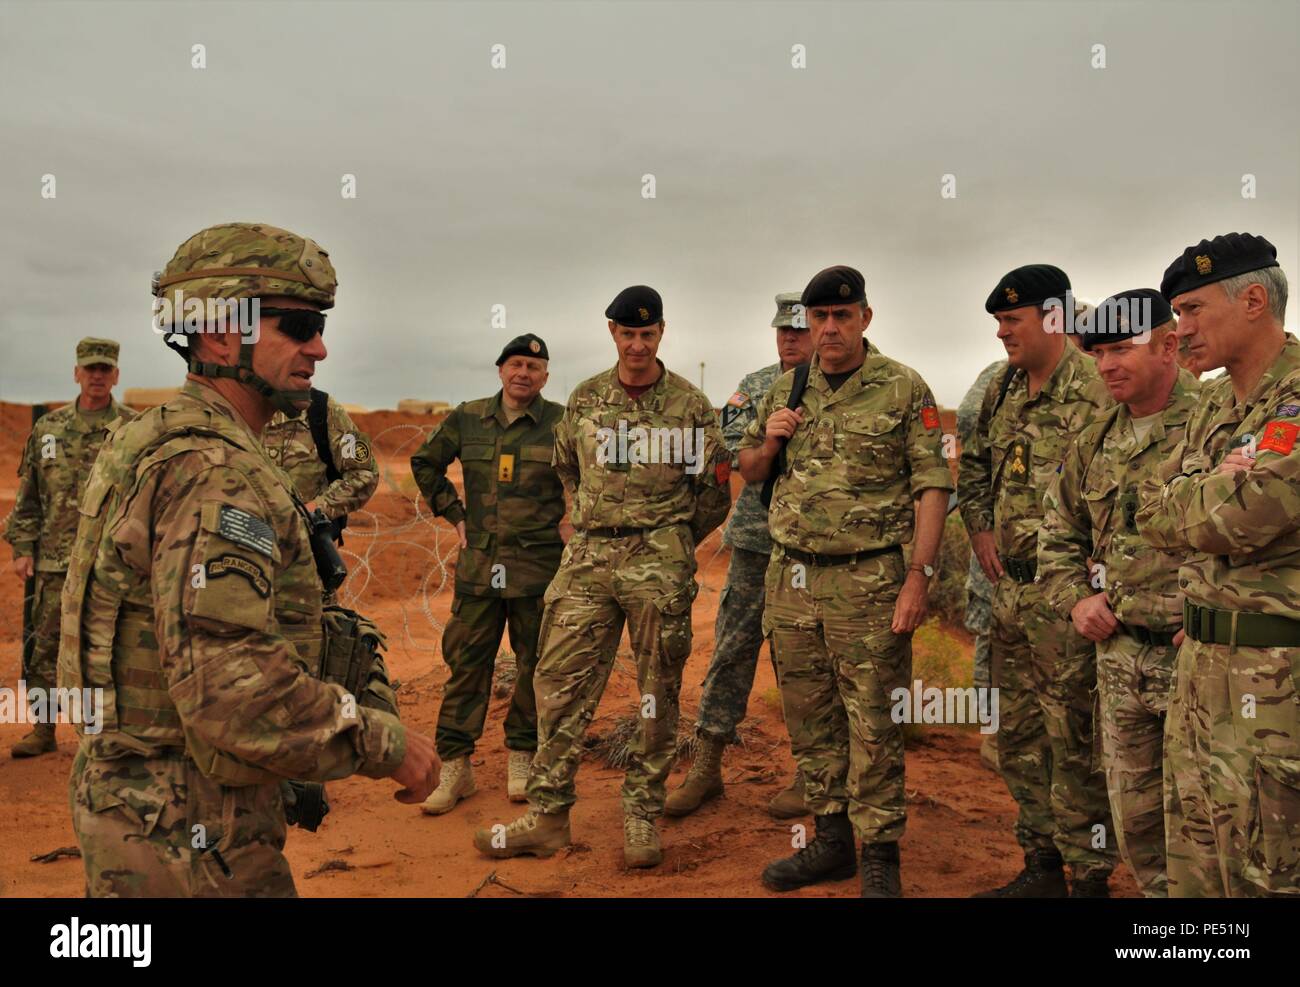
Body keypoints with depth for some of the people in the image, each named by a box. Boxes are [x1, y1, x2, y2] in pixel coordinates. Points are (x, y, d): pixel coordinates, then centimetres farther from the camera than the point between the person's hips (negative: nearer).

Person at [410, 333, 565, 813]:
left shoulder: (562, 423, -3)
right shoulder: (467, 418, 5)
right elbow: (424, 462, 20)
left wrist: (570, 523, 2)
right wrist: (453, 513, 12)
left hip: (538, 564, -2)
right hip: (478, 563, 2)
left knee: (534, 665, 8)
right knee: (466, 663, 4)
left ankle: (521, 759, 24)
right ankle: (455, 767, 14)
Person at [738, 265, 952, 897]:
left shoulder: (904, 389, -3)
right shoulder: (786, 390, 11)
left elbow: (932, 487, -7)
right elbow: (749, 472, 20)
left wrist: (919, 576, -15)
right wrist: (769, 443, -3)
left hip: (868, 583, -5)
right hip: (792, 579, 5)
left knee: (873, 725, 1)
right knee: (810, 720, 13)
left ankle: (880, 858, 14)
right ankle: (832, 840, 28)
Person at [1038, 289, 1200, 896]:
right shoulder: (1094, 444, 10)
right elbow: (1057, 533, 20)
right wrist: (1076, 598, 5)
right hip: (1120, 657, 6)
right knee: (1134, 817, 17)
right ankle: (1159, 892, 38)